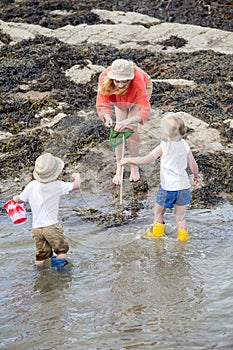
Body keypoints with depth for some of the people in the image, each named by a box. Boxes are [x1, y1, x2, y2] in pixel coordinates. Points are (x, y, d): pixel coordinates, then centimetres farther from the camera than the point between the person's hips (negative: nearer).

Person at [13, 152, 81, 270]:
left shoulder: (32, 185, -2)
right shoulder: (57, 185, -11)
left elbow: (19, 199, 6)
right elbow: (76, 186, -5)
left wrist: (15, 198, 30)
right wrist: (77, 176, 17)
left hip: (36, 228, 4)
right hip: (51, 226, -4)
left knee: (41, 255, 14)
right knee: (62, 250, 10)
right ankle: (59, 261, -14)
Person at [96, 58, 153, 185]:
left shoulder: (138, 79, -48)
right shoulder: (104, 78, -40)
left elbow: (145, 111, -50)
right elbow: (102, 105, -37)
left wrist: (128, 122, -66)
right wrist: (107, 117, -59)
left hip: (142, 90, -3)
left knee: (131, 127, -13)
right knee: (118, 126, -6)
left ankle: (134, 167, 4)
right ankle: (119, 168, 5)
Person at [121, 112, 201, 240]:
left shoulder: (163, 147, -14)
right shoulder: (185, 146, -2)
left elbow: (145, 160, -14)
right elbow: (194, 166, 5)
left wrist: (127, 160, -3)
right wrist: (196, 176, 25)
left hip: (168, 187, -4)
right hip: (183, 186, 4)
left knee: (158, 212, 20)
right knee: (180, 217, 15)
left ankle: (157, 234, 34)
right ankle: (183, 239, 21)